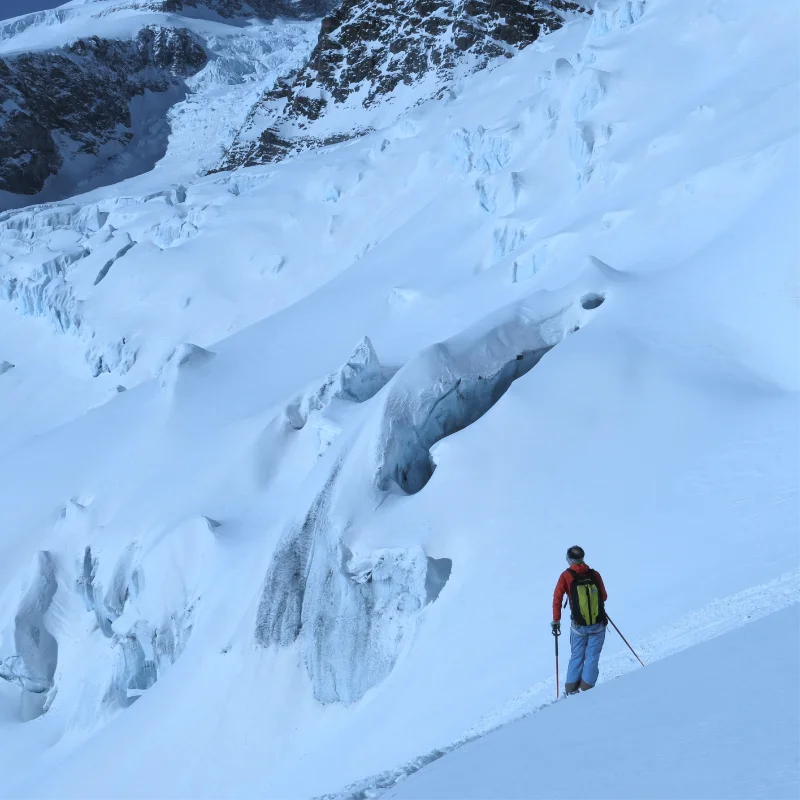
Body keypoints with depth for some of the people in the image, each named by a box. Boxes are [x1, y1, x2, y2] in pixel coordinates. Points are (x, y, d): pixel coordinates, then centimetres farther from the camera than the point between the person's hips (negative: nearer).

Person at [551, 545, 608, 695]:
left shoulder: (566, 576, -4)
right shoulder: (594, 574, 1)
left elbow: (557, 598, -9)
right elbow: (604, 597, 10)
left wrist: (556, 621, -2)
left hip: (579, 626, 0)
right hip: (598, 625, 0)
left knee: (577, 656, 15)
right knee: (592, 655, 7)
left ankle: (571, 688, 12)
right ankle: (587, 688, -1)